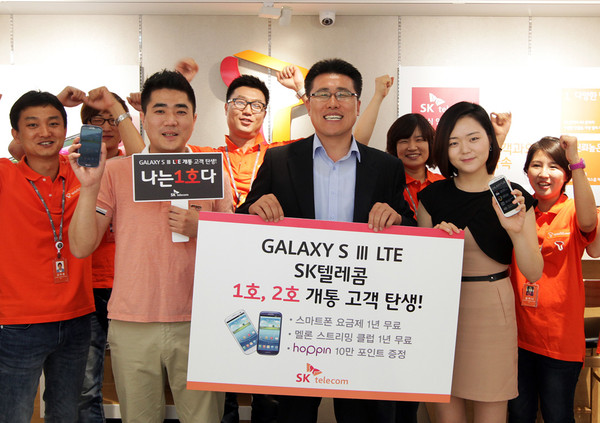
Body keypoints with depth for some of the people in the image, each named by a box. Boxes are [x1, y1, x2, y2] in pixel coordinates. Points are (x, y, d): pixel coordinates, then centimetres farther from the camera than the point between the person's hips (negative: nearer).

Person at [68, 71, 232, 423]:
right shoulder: (115, 172, 4)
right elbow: (81, 247, -1)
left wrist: (201, 230, -10)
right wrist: (89, 186, -13)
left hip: (197, 324, 0)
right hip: (132, 325, 0)